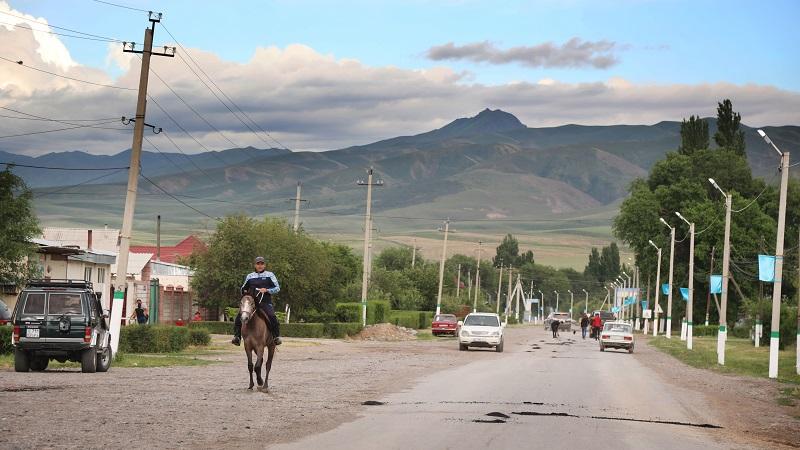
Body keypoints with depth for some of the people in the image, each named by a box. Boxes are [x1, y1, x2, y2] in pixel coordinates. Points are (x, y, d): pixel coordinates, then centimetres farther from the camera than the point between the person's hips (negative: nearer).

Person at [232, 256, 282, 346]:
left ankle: (276, 336, -19)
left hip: (265, 302, -3)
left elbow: (277, 288, 5)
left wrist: (267, 290, -10)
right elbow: (243, 288, 28)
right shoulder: (250, 276, 17)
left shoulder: (270, 275, 9)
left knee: (272, 317, -28)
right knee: (239, 316, -15)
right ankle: (237, 336, -8)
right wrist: (244, 292, 4)